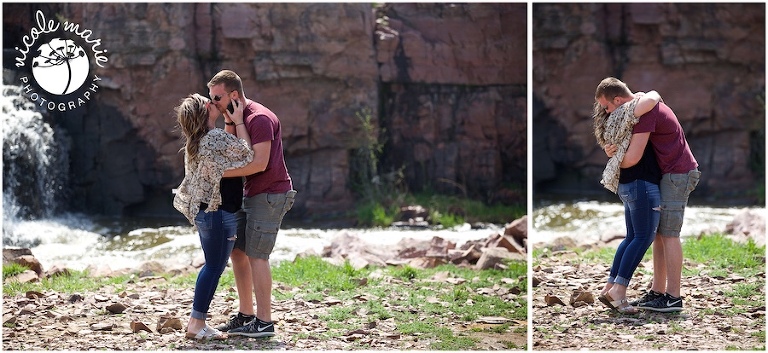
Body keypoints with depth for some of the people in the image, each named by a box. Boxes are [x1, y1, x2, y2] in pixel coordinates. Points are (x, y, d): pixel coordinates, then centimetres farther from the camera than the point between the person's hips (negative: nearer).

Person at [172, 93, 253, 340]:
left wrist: (231, 122, 17)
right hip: (220, 212, -10)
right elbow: (247, 155, -12)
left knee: (212, 266, 17)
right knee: (214, 268, -4)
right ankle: (197, 324, -3)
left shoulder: (195, 142, 11)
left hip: (204, 211, 10)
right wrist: (238, 122, -6)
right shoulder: (216, 137, -17)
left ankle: (196, 320, 19)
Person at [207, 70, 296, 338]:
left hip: (270, 193, -10)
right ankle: (245, 315, 17)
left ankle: (264, 321, -7)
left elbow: (260, 163, -25)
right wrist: (228, 123, -3)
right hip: (252, 194, 10)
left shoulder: (259, 118, -17)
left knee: (256, 255, -11)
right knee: (237, 251, 10)